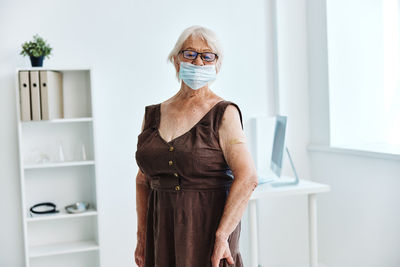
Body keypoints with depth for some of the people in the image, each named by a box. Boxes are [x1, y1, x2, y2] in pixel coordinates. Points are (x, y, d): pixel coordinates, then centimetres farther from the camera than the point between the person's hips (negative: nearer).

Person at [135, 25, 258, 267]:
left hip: (209, 226, -4)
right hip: (162, 233, 4)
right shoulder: (153, 115, 7)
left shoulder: (223, 113, -7)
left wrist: (221, 236, -20)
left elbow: (247, 178, -17)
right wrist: (142, 238, 9)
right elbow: (143, 180, 12)